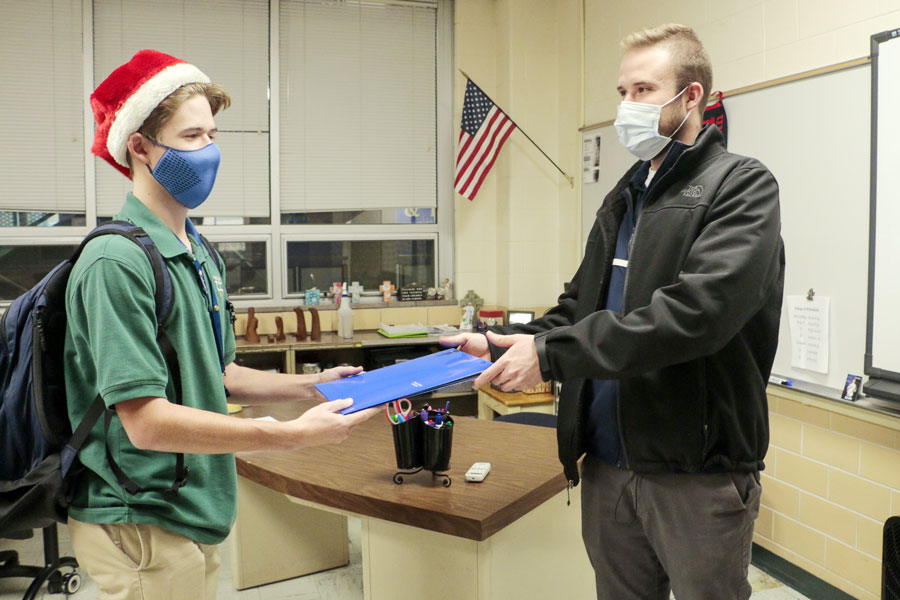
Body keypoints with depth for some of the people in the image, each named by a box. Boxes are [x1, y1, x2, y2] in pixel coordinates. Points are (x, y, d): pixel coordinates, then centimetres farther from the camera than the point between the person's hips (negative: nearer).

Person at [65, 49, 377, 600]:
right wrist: (290, 435, -29)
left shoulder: (199, 255, 9)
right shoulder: (118, 260, -21)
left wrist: (312, 385, 5)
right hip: (143, 527, -9)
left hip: (195, 513, 9)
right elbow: (146, 421, -25)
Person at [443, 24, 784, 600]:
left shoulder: (741, 186, -9)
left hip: (698, 470, -6)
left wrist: (550, 352, -23)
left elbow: (699, 309, -24)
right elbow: (581, 306, 15)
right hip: (609, 463, 7)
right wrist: (500, 345, -2)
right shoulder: (622, 199, 15)